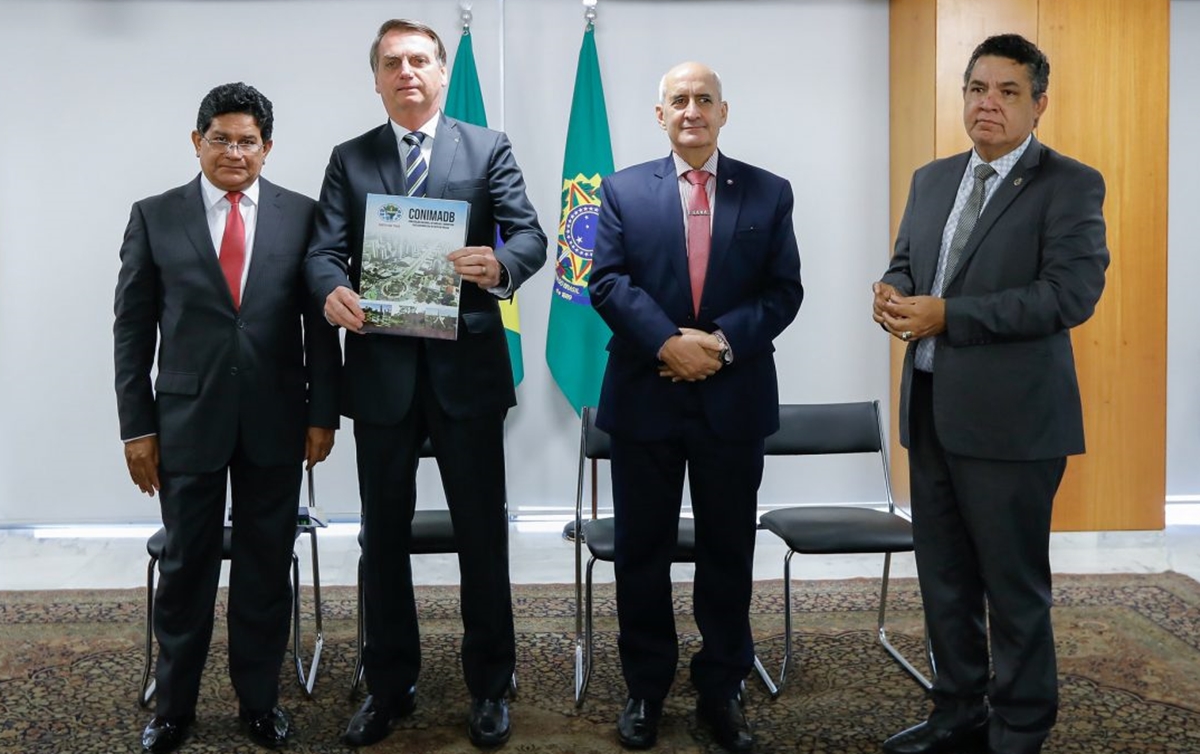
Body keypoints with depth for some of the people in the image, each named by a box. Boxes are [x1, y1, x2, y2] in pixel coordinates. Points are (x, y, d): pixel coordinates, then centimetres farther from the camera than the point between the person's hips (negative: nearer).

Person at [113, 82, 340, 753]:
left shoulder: (302, 216, 2)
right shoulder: (155, 217, 2)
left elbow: (320, 324, 4)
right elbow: (133, 329, 3)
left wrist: (323, 412, -1)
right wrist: (137, 425, -1)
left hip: (275, 421, 1)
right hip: (187, 420, 0)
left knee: (267, 566, 10)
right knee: (186, 566, 9)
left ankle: (260, 699, 25)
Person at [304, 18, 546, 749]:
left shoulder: (489, 148, 5)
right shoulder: (348, 158, 10)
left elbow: (531, 235, -5)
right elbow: (325, 249, -1)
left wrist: (502, 265, -29)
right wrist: (333, 291, -25)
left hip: (467, 365, -2)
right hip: (380, 368, 2)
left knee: (483, 532, 6)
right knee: (384, 534, 11)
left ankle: (490, 686, 22)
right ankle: (390, 685, 26)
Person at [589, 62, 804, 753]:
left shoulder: (770, 193, 5)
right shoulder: (624, 189, 5)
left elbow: (784, 291, -1)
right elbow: (608, 281, -4)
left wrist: (723, 341, -16)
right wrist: (669, 342, -18)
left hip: (734, 398, 0)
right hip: (645, 396, 0)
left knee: (729, 553, 9)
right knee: (642, 552, 9)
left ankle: (722, 691, 23)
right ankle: (646, 689, 23)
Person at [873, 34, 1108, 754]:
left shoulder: (1070, 184, -7)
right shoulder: (932, 180, 14)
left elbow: (1072, 292, -18)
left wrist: (947, 314, -21)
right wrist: (894, 289, -7)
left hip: (1011, 416, -6)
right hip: (931, 409, 7)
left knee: (1014, 585, 4)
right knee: (944, 577, 16)